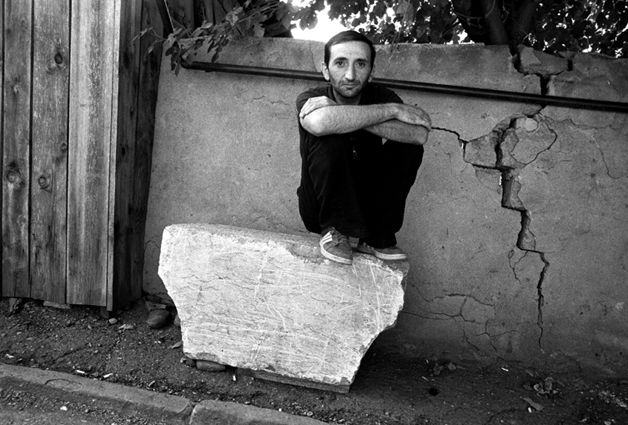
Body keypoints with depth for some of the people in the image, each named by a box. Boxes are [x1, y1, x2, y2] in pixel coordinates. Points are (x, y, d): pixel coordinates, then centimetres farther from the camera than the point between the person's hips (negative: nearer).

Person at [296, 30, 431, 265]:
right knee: (327, 138, -28)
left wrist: (348, 117, -34)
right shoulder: (311, 98, -15)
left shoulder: (380, 96, -8)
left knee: (409, 148, -18)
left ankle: (378, 237, -7)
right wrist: (393, 110, -33)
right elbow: (320, 122, -43)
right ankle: (334, 230, -14)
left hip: (367, 207, 3)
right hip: (319, 208, -3)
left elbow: (419, 134, -28)